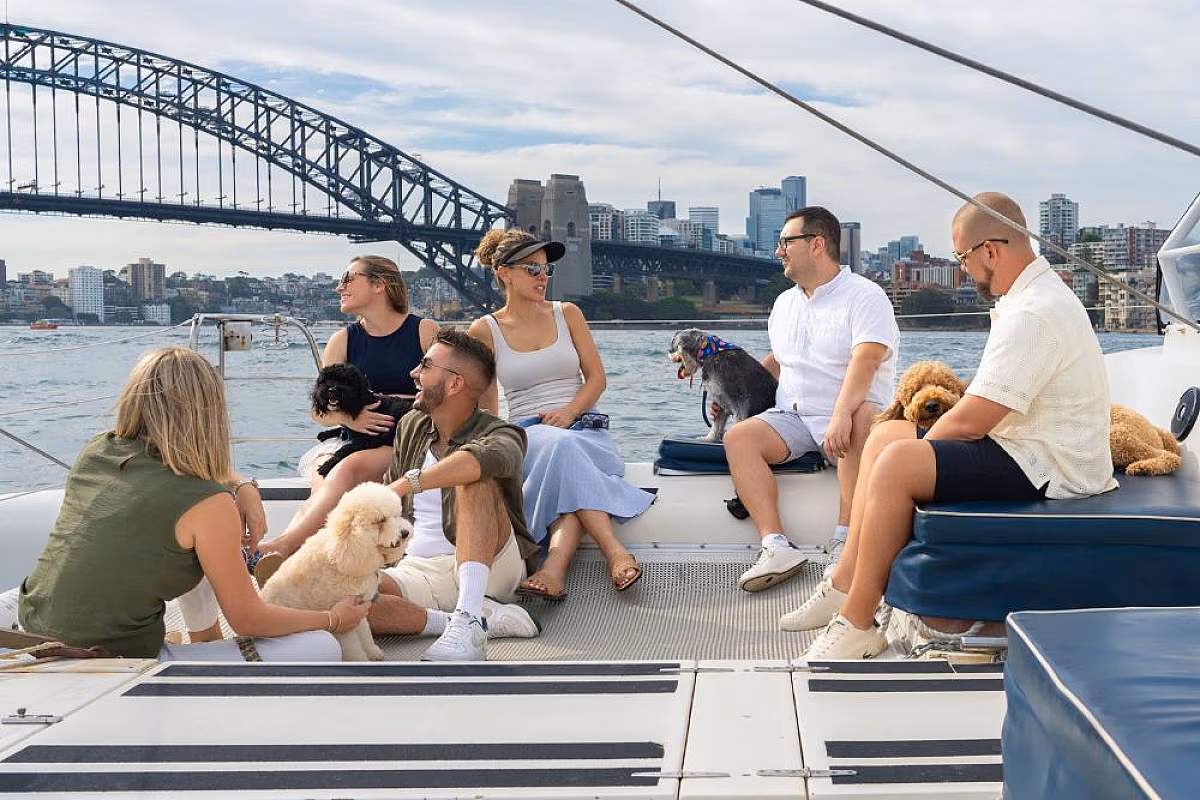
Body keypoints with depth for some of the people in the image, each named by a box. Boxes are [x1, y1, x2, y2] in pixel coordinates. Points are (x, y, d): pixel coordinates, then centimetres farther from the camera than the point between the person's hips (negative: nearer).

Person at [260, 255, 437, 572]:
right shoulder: (344, 340, 16)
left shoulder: (425, 331, 6)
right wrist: (348, 417, -13)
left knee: (349, 468, -35)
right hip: (350, 440, 3)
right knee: (323, 489, -31)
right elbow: (319, 411, 11)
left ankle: (281, 545, -49)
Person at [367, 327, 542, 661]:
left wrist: (410, 482, -38)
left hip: (490, 567, -4)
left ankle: (468, 620, -43)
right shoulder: (411, 426, 15)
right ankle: (488, 618, -27)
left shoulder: (499, 434, -5)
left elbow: (489, 457, -32)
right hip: (417, 569, 5)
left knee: (473, 479, -32)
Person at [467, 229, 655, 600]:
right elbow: (485, 407, 11)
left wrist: (568, 413, -10)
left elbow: (596, 377, 8)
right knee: (562, 446, -39)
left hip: (584, 427, 2)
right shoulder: (486, 330, 7)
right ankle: (615, 552, -49)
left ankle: (553, 568, -54)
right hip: (526, 435, -1)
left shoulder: (567, 314, 13)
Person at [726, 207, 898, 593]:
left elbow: (865, 361, -21)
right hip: (792, 418, 6)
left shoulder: (864, 296, -5)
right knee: (738, 437, -20)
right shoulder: (784, 303, 20)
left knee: (862, 420, -39)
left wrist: (841, 414, -38)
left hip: (847, 418, -6)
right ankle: (777, 547, -30)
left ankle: (844, 541, -38)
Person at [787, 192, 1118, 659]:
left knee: (898, 462, -26)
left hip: (1044, 467, -11)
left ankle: (857, 623, -17)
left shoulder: (1033, 314, -23)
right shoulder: (1038, 292, 12)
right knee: (884, 435, 12)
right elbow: (989, 402, 16)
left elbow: (970, 421, -24)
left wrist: (921, 443, -5)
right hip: (1027, 447, 11)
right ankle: (846, 584, 9)